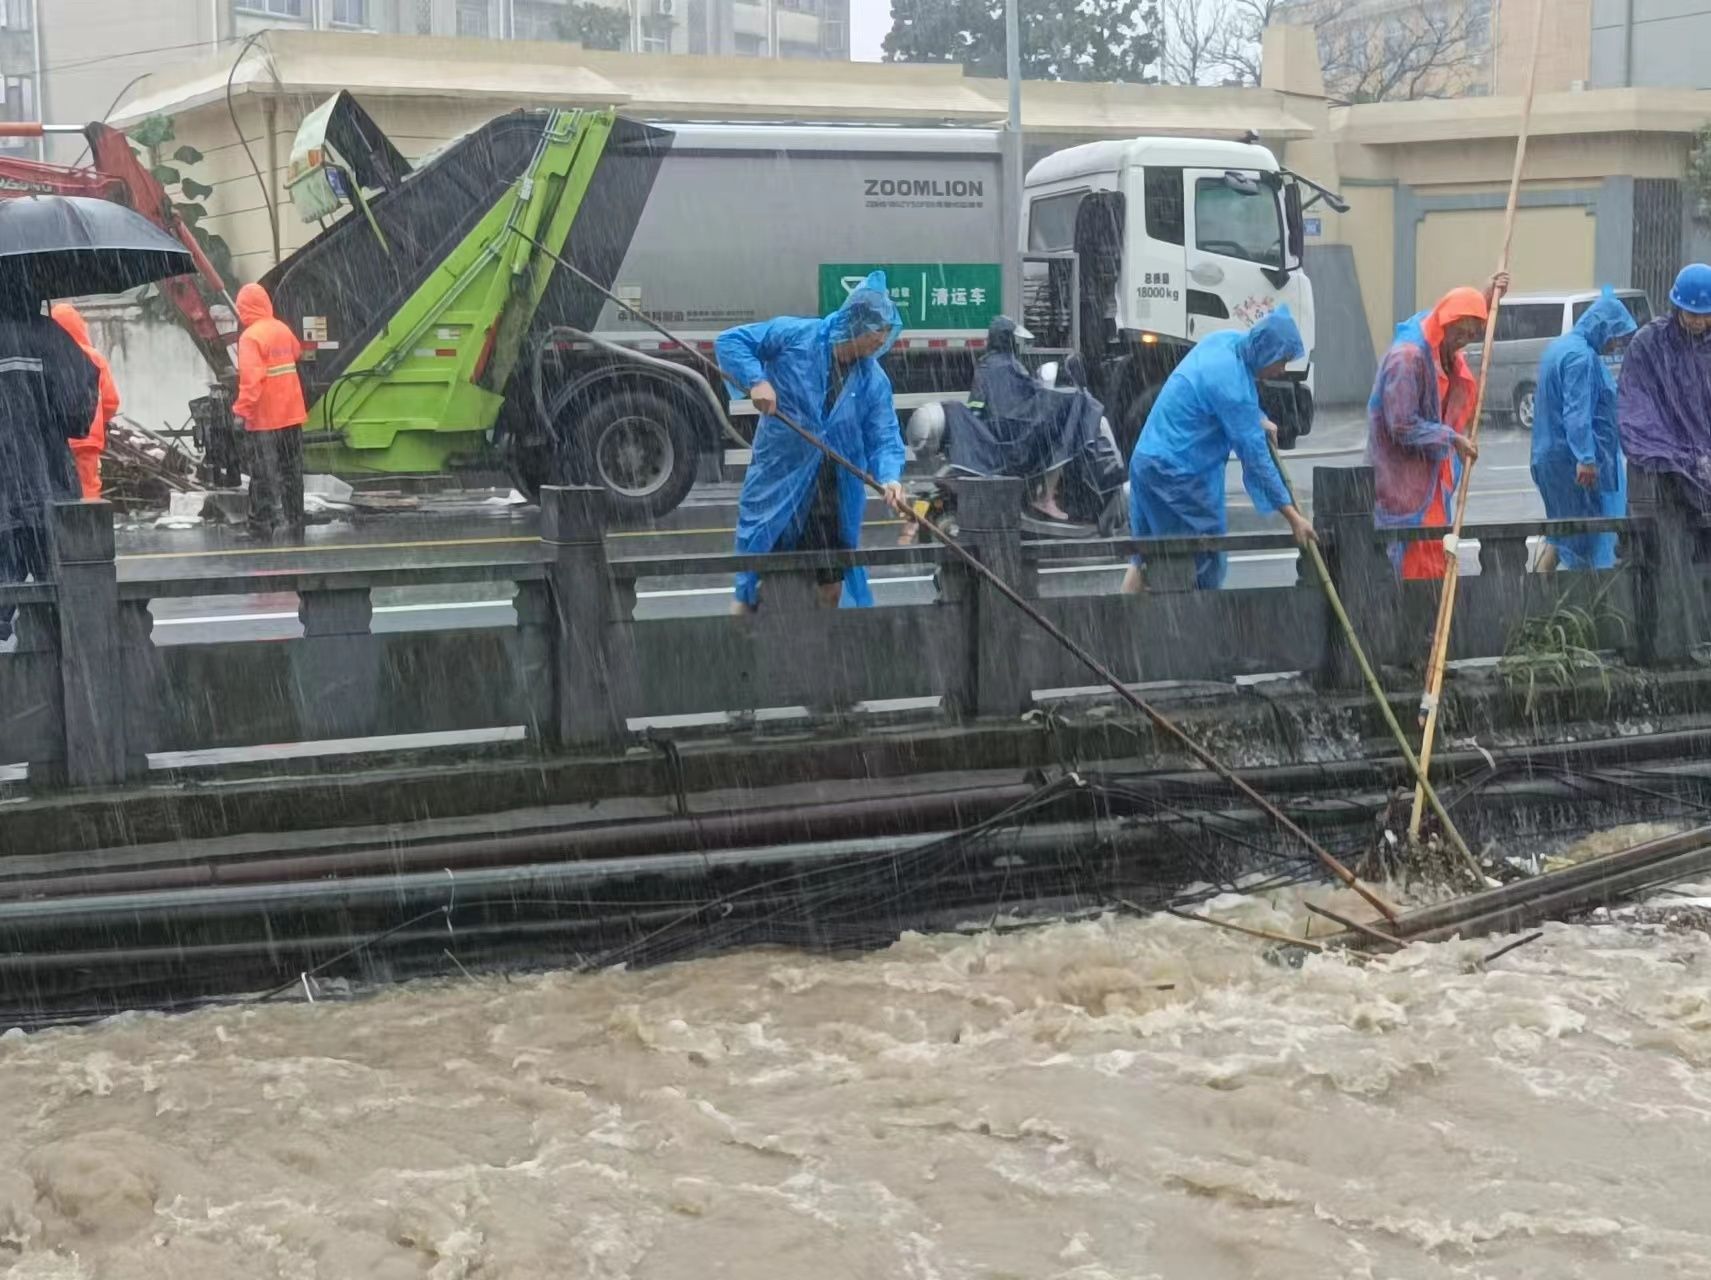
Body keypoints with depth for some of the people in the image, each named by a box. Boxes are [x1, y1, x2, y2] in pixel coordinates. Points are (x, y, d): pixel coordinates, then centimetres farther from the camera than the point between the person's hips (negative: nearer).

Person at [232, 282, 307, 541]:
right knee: (291, 473, 13)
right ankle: (294, 527, 19)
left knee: (265, 477, -1)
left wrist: (242, 411, -19)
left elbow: (251, 379, -24)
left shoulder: (250, 337, -17)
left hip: (264, 419, -6)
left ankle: (263, 528, 0)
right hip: (291, 413, 6)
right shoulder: (282, 329, 5)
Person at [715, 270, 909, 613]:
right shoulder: (792, 335, -8)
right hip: (775, 490, -3)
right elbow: (730, 342, -3)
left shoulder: (874, 381, 1)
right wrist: (755, 380, -20)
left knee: (831, 590, 11)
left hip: (834, 499, 3)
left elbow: (884, 440, -1)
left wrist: (890, 478, -21)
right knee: (753, 593, -1)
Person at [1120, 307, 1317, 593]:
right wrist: (1292, 515, -20)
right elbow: (1255, 455, -23)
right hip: (1178, 472, -10)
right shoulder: (1231, 385, -25)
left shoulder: (1228, 340, 0)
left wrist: (1258, 420, 23)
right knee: (1206, 561, 1)